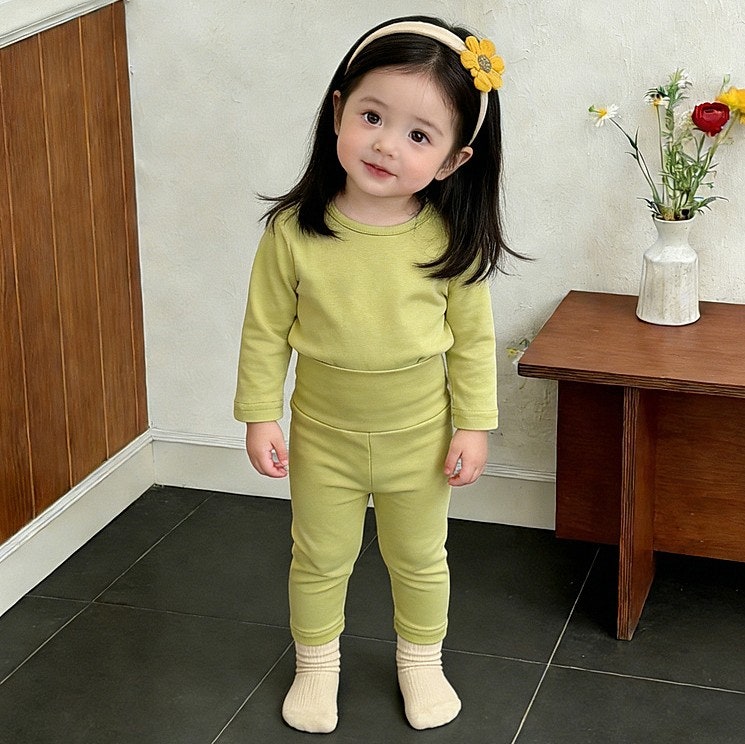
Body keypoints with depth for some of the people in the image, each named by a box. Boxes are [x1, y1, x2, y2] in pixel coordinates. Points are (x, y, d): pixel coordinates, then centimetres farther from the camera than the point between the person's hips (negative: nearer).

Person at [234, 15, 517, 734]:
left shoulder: (450, 240, -18)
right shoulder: (294, 234, -20)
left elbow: (473, 338, -7)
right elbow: (265, 330, -8)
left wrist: (473, 424, -5)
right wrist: (261, 415, -7)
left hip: (420, 436, 0)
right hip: (324, 435, 0)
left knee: (419, 560, 21)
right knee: (319, 559, 19)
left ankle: (420, 658, 46)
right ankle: (316, 662, 43)